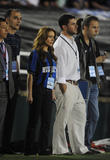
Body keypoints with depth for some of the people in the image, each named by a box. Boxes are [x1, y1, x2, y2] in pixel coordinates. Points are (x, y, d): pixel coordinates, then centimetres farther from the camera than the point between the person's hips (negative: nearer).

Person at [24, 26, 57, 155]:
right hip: (38, 90, -6)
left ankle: (44, 147, 8)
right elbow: (31, 74, -9)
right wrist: (30, 93, -14)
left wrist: (53, 92, 14)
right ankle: (29, 149, 3)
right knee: (34, 120, -2)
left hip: (48, 91, 6)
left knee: (47, 121, 4)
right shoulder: (36, 53, -5)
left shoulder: (51, 54, 15)